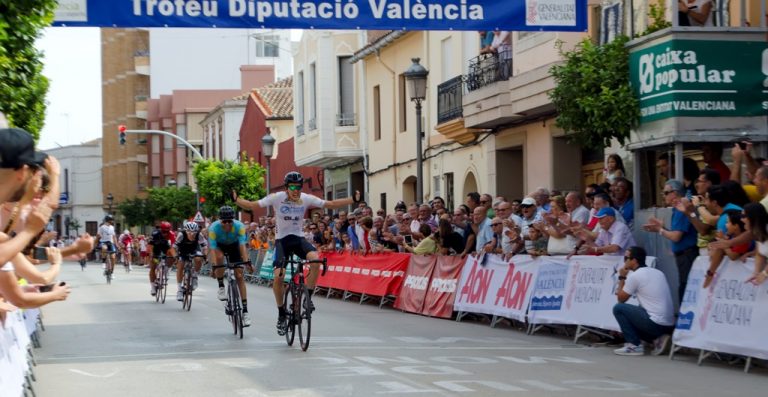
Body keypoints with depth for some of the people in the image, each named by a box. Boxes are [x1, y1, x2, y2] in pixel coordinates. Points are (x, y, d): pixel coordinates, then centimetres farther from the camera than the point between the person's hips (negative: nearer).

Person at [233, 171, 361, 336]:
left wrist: (353, 200, -10)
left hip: (298, 238, 2)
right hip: (282, 240, -2)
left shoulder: (306, 199, -5)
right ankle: (281, 314, 1)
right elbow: (252, 205, -12)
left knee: (315, 259, -29)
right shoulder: (277, 198, -11)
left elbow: (331, 204, -2)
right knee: (278, 276, -18)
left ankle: (308, 298, -14)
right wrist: (236, 199, -28)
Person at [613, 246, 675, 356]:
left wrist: (622, 278, 14)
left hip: (655, 323, -8)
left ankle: (634, 345, 1)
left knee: (619, 308, 2)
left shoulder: (635, 276, -8)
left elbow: (621, 299, 5)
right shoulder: (658, 272, 15)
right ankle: (657, 338, 10)